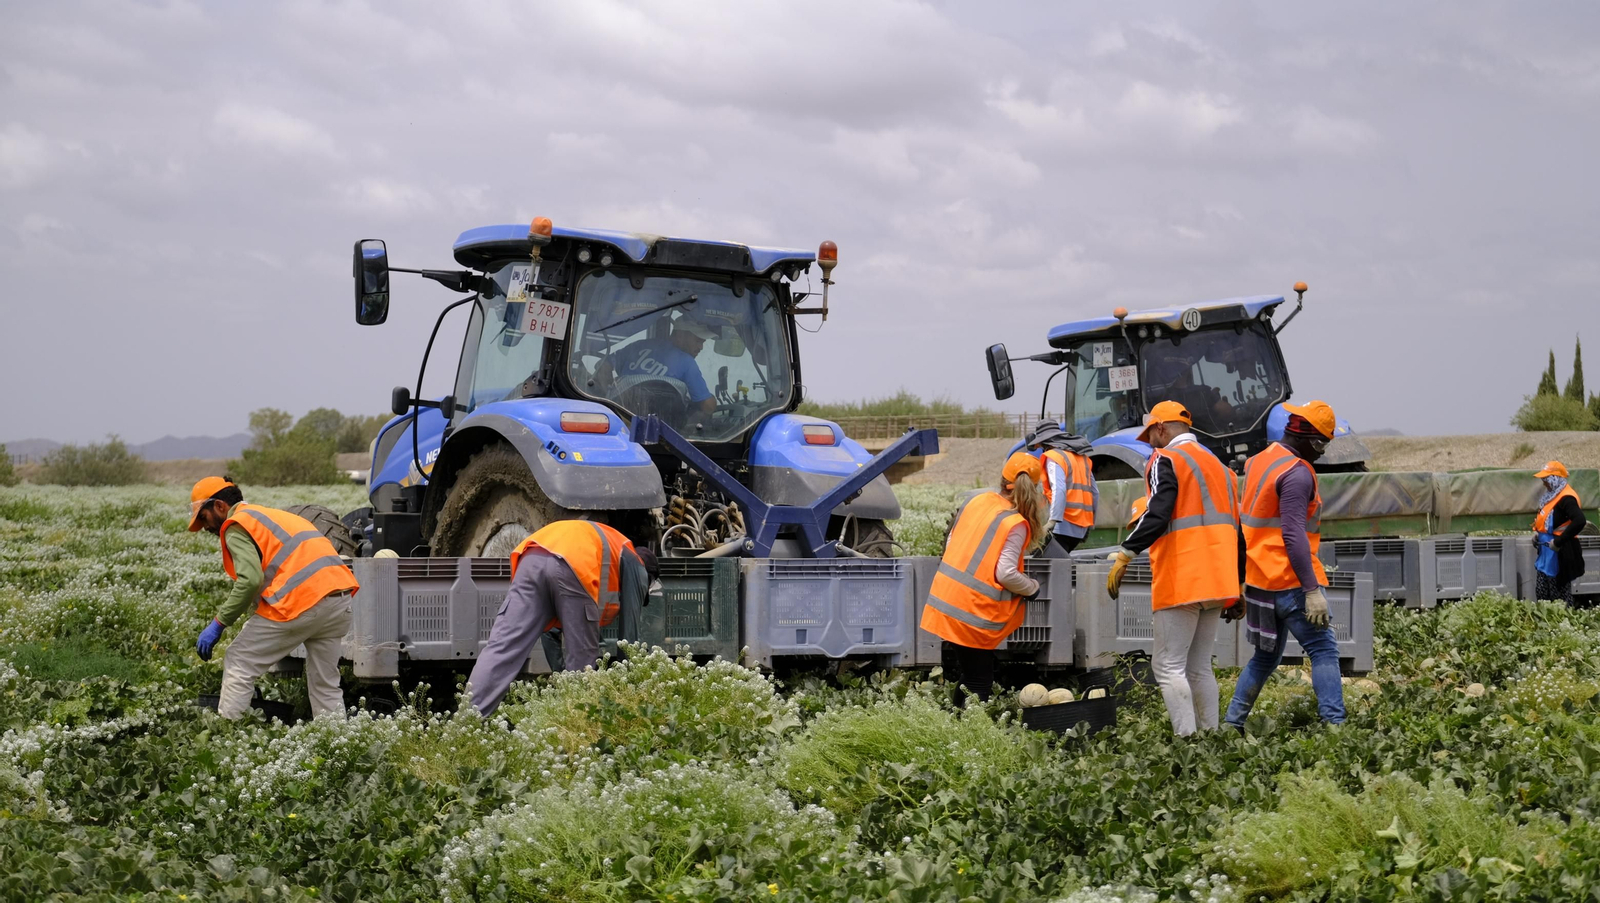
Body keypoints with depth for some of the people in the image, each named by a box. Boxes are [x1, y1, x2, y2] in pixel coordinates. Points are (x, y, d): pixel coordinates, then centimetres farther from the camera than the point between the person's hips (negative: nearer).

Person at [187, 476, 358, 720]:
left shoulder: (237, 526, 2)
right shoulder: (274, 515, 30)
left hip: (301, 600, -8)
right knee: (325, 684, 17)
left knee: (238, 665, 5)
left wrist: (219, 623, -8)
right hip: (341, 597, 8)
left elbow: (251, 580, -14)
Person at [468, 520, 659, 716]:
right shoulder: (636, 568, 32)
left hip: (532, 560, 5)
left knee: (501, 647, -4)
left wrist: (561, 675, 44)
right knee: (581, 664, 8)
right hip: (576, 568, -5)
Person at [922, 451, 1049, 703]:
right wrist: (1033, 587, 0)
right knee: (978, 685, 3)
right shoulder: (1016, 524, -11)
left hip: (944, 601, 6)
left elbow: (950, 543, 15)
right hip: (973, 614, -6)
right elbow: (1006, 574, -17)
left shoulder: (976, 501, 7)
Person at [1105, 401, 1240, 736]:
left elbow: (1157, 513, -21)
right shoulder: (1218, 465, 21)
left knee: (1168, 666, -6)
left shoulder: (1166, 460, -4)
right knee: (1199, 667, 13)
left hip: (1181, 582, -8)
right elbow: (1234, 528, 22)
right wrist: (1236, 585, 27)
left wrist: (1125, 554, -24)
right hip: (1218, 581, 8)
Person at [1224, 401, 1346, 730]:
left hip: (1260, 578, 9)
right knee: (1324, 651, -6)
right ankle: (1335, 726, -11)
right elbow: (1293, 536, -23)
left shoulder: (1260, 460, 13)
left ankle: (1232, 724, 19)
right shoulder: (1297, 473, -16)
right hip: (1289, 580, -9)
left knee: (1266, 656, 18)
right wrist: (1312, 590, -23)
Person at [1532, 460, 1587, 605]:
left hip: (1559, 552, -10)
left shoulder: (1566, 498, -18)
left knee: (1559, 593, -3)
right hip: (1546, 550, 10)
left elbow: (1580, 521, -31)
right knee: (1541, 592, 14)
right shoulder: (1551, 496, 13)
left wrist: (1559, 541, -25)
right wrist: (1537, 532, 11)